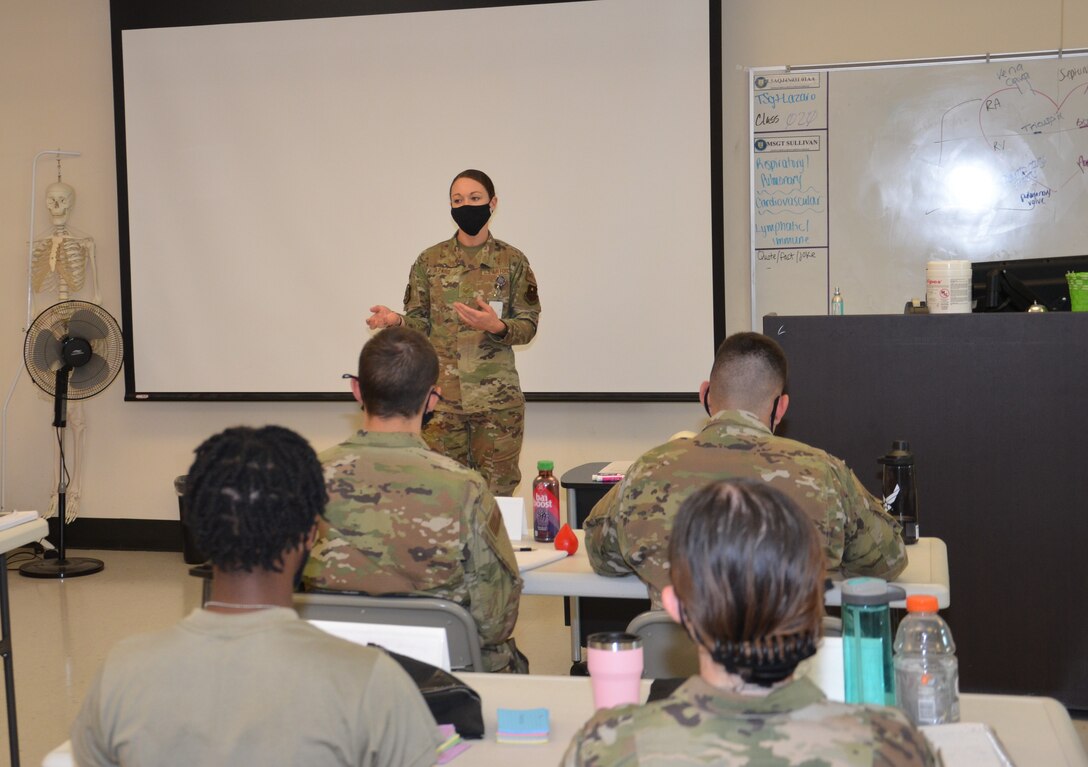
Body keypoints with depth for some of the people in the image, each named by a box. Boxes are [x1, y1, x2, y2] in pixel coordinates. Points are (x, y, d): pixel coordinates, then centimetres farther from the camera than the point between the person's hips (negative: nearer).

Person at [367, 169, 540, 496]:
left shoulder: (512, 261, 2)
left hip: (497, 398, -1)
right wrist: (396, 320, -15)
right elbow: (420, 322, 7)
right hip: (441, 397, 1)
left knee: (497, 492, 2)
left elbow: (528, 325, 1)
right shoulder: (430, 260, 6)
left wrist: (496, 327, -20)